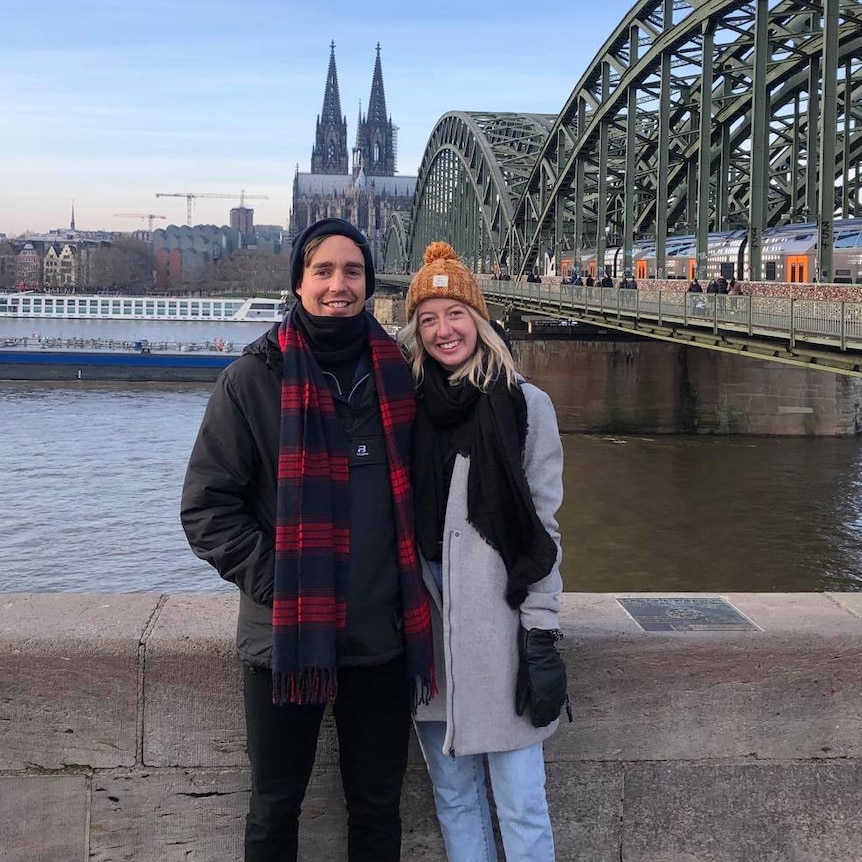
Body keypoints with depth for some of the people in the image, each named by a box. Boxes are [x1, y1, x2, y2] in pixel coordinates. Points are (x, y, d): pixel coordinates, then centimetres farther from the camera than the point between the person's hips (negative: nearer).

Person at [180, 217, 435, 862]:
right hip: (286, 636, -2)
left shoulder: (396, 374, 3)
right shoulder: (254, 379, -6)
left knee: (378, 807, 16)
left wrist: (411, 581, 5)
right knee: (275, 807, 15)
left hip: (383, 636, 2)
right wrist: (273, 578, -14)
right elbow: (206, 506, -6)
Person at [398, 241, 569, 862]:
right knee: (453, 796, 14)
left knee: (520, 805, 0)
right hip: (423, 619, 4)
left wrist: (542, 639, -8)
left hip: (498, 619, -4)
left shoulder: (525, 405, -3)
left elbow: (543, 528, -4)